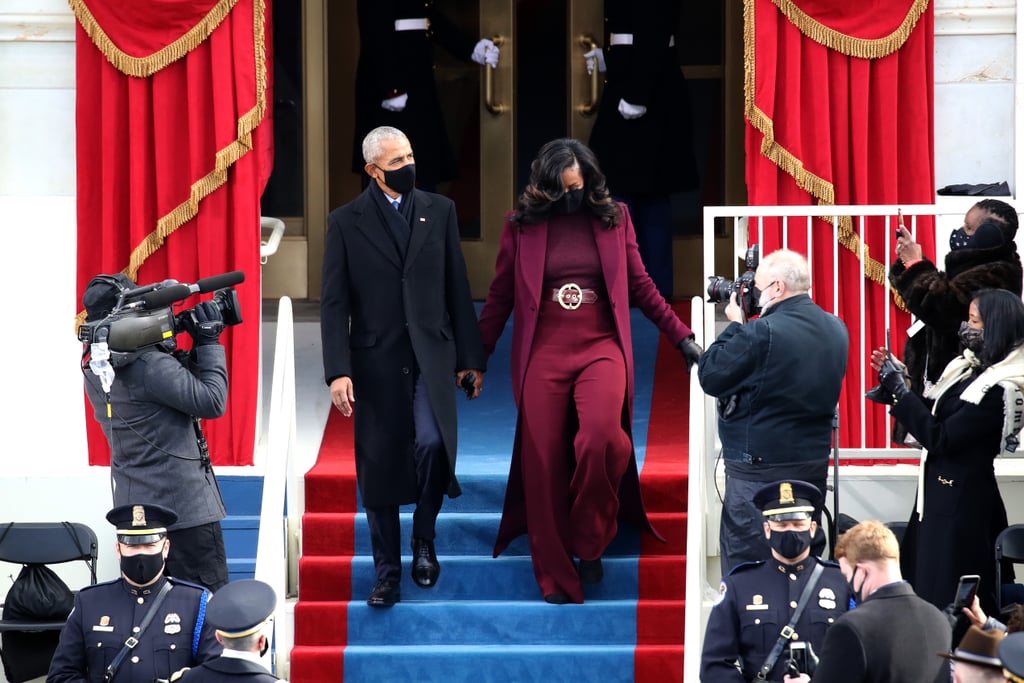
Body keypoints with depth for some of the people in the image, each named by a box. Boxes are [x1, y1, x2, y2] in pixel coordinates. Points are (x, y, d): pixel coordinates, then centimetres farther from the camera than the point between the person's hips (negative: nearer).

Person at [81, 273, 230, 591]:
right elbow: (212, 403, -18)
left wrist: (196, 350, 4)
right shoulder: (149, 365, -20)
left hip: (134, 505, 9)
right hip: (182, 504, -9)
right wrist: (209, 342, -9)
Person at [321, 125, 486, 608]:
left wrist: (470, 358, 6)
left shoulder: (439, 211, 6)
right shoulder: (346, 222, 0)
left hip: (431, 355, 0)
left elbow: (457, 290, 8)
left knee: (432, 444, -19)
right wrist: (338, 371, -11)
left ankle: (424, 541, 6)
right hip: (376, 360, 0)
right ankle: (387, 576, 14)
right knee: (379, 469, 3)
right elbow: (333, 303, -2)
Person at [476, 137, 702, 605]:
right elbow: (500, 298, 10)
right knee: (543, 464, -3)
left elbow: (639, 285, 13)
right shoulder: (521, 227, 6)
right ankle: (556, 578, 7)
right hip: (543, 354, 1)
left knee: (599, 437, -26)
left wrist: (681, 337, 9)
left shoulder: (614, 219, 8)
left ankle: (591, 543, -3)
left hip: (601, 348, -1)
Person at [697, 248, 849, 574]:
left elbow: (710, 376, -12)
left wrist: (735, 326, -2)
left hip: (760, 467, -8)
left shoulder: (761, 334, -20)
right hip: (814, 462, 8)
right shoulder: (836, 330, 6)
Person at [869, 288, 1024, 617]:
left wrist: (899, 389, -17)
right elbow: (934, 416, 13)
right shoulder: (968, 367, 6)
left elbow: (938, 438, -22)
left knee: (948, 600, -2)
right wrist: (898, 379, 3)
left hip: (961, 501, -9)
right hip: (939, 491, 9)